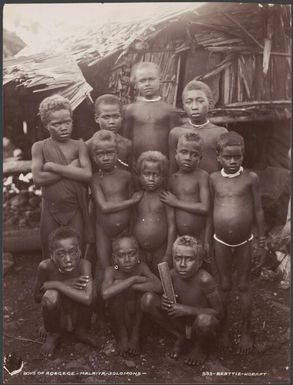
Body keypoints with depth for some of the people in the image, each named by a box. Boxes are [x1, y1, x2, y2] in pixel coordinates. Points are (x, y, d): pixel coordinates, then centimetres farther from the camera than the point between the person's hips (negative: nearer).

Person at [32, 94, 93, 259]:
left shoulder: (79, 145, -2)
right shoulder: (39, 147, -1)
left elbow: (87, 174, -16)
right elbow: (38, 178, -14)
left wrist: (53, 166, -15)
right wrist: (70, 169, -16)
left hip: (75, 209, 0)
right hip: (51, 209, 1)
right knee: (50, 255, 13)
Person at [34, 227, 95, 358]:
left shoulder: (83, 264, -24)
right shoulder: (46, 266, -24)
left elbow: (87, 298, -36)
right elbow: (37, 297, -11)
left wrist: (56, 284, -32)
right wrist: (65, 285, -25)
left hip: (78, 316, 1)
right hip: (58, 317, -1)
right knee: (51, 295, -30)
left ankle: (80, 331, 3)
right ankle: (53, 335, 2)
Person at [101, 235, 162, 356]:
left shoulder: (141, 267, -17)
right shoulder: (111, 271, -20)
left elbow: (158, 287, -33)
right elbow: (105, 293, -40)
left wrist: (128, 286, -34)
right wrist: (133, 279, -36)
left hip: (137, 315, 1)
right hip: (119, 315, -1)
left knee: (146, 293, -26)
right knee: (117, 283, -26)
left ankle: (135, 334, -5)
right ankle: (121, 334, -6)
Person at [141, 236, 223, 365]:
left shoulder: (204, 279, -25)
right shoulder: (172, 275, -12)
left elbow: (218, 313, -21)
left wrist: (186, 310, -26)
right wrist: (165, 303, -21)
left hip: (201, 327, -4)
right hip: (181, 324, 4)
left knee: (205, 320, -41)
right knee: (148, 299, -16)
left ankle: (201, 347, 0)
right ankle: (180, 337, 5)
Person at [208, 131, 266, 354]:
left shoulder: (251, 178, -8)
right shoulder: (214, 179, -3)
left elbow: (258, 211, -3)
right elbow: (211, 211, 5)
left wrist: (262, 244, -1)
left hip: (244, 242, -1)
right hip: (221, 242, 2)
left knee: (244, 286, 10)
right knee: (224, 286, 13)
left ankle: (246, 332, 25)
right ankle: (224, 329, 28)